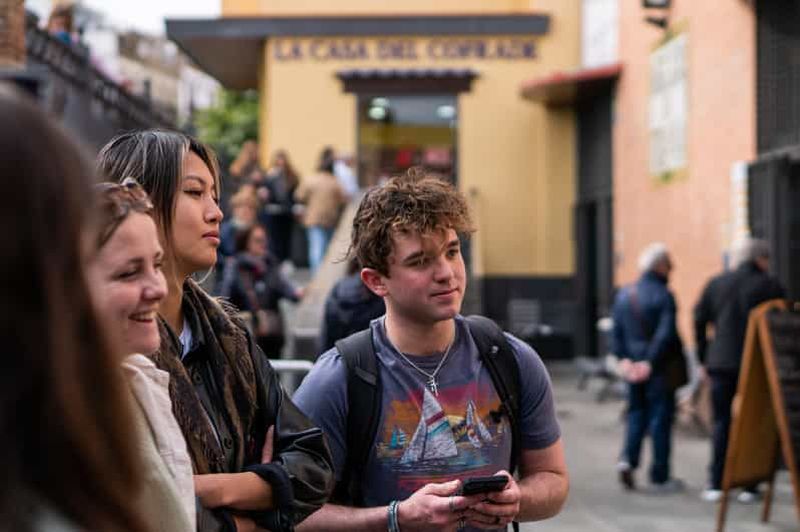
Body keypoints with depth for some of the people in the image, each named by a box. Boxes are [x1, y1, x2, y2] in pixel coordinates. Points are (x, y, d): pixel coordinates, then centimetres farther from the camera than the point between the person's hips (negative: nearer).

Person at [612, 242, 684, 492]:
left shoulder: (624, 294, 7)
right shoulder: (663, 296, -13)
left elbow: (616, 330, 6)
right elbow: (666, 334, -20)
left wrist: (624, 358, 3)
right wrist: (651, 363, -15)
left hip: (633, 367, 6)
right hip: (658, 368, -5)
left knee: (637, 413, 18)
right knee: (661, 418, 3)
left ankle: (628, 459, -1)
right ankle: (659, 476, 9)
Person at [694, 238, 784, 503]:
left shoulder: (716, 284, 5)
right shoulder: (770, 286, -3)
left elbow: (699, 322, 5)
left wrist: (703, 359, 11)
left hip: (721, 363, 2)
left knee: (721, 423, 9)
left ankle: (715, 485, 5)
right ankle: (750, 486, 7)